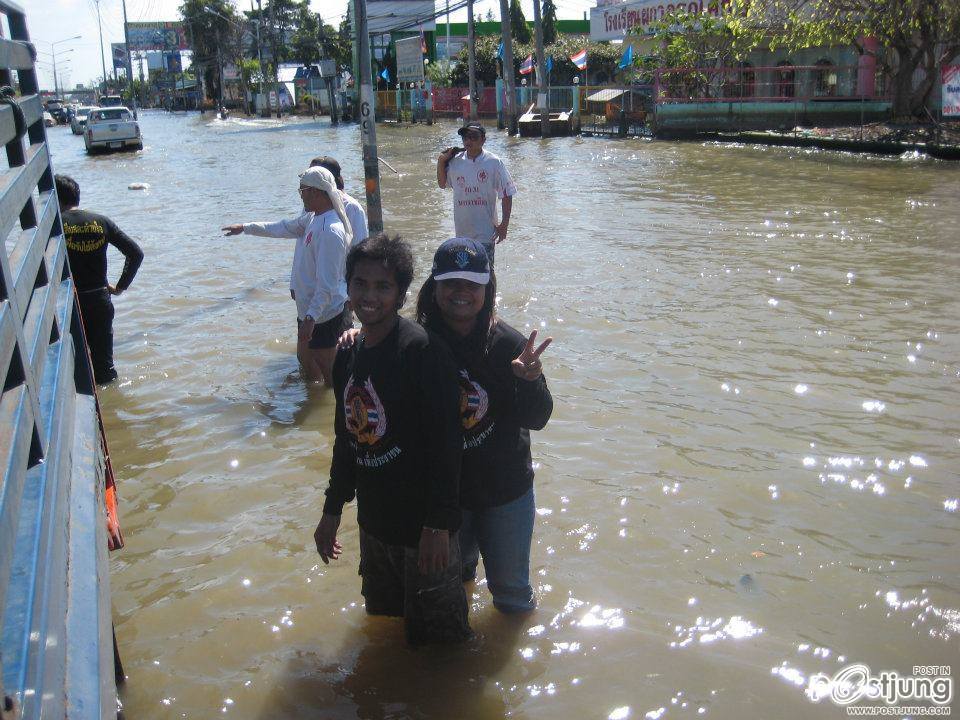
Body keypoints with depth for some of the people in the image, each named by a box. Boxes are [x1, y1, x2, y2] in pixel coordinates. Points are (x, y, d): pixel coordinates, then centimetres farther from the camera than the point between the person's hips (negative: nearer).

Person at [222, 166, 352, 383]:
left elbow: (327, 284, -29)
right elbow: (283, 228, 22)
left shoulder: (331, 231, -26)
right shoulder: (312, 218, 4)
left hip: (325, 314, -11)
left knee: (328, 370, 1)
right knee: (305, 357, 26)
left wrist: (311, 317, -31)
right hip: (308, 308, 11)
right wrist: (245, 228, 27)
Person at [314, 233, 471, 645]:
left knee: (436, 630, 10)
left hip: (422, 521, -7)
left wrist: (439, 523, -22)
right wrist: (332, 510, 16)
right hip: (373, 519, 8)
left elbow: (445, 443, -22)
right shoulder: (348, 355, 3)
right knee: (385, 612, 26)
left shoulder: (421, 350, -21)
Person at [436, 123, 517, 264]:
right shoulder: (455, 161, 1)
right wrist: (441, 161, 2)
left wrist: (504, 225, -9)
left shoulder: (494, 163, -9)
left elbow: (506, 195, -5)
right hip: (462, 231, 4)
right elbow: (442, 184, 17)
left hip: (485, 232, -4)